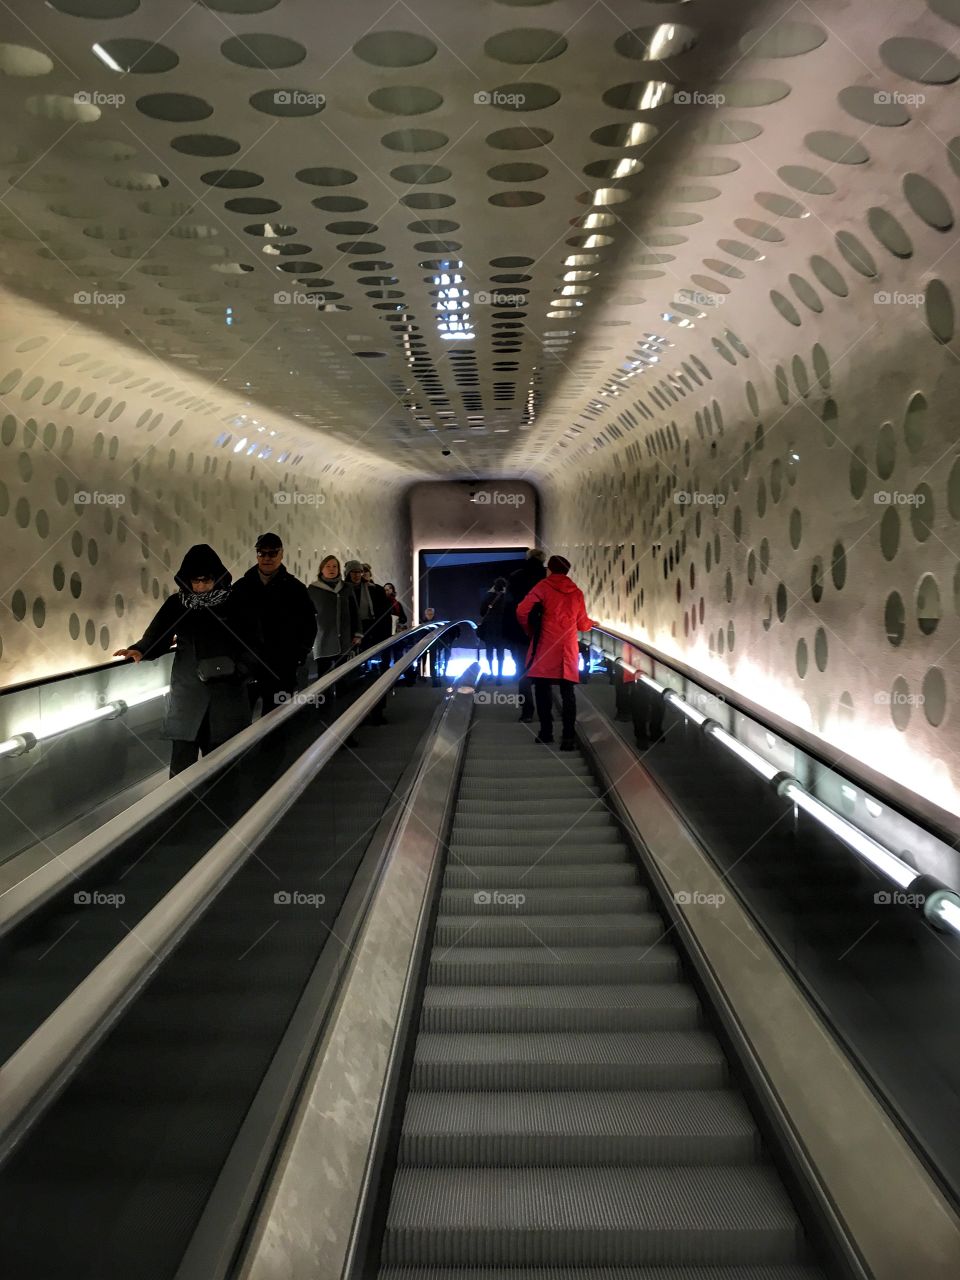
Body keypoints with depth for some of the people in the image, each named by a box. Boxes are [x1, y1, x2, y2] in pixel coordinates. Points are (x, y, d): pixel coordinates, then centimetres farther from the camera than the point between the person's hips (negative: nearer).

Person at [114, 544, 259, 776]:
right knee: (182, 765, -3)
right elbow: (157, 637, 1)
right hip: (187, 696, 1)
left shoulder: (234, 605, -1)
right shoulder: (176, 604, 4)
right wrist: (140, 651, -20)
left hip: (226, 695, -1)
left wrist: (239, 671, -17)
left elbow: (252, 647, -1)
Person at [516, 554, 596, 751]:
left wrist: (528, 628, 11)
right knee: (567, 692, 2)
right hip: (569, 648, 3)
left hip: (546, 646, -3)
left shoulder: (543, 587, 0)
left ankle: (546, 731, 9)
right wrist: (592, 624, 39)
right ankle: (568, 737, -6)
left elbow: (522, 611, -8)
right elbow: (582, 624, 17)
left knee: (543, 688, 7)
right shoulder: (576, 592, 11)